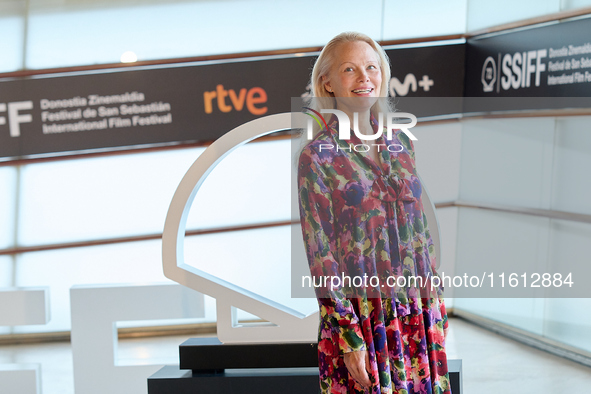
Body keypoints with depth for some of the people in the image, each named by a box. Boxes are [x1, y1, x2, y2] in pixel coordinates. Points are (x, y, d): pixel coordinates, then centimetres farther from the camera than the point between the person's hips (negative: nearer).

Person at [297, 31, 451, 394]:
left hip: (419, 314, 5)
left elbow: (422, 228, 11)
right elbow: (320, 253, -10)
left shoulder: (402, 143, 7)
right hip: (359, 318, -4)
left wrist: (437, 304, 10)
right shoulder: (317, 155, -8)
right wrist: (348, 333, -13)